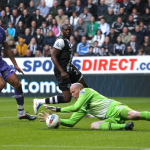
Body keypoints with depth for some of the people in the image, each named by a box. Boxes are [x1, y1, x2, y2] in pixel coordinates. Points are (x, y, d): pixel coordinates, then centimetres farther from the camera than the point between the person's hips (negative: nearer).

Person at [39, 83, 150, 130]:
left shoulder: (86, 91, 3)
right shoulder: (82, 109, 27)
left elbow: (75, 107, -9)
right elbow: (71, 122, 28)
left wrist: (57, 109, 0)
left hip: (116, 108, -7)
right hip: (111, 119, 7)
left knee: (133, 115, -37)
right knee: (93, 126, -24)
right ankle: (124, 126, -32)